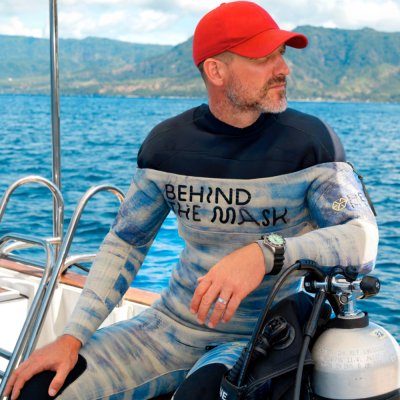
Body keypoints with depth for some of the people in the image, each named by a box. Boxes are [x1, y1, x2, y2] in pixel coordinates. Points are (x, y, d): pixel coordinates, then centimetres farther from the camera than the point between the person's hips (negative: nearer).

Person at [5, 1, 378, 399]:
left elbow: (364, 239, -19)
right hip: (175, 325, 3)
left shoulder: (309, 139, -10)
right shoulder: (167, 143, -2)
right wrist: (72, 337, -4)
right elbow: (123, 243, 5)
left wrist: (266, 253, -36)